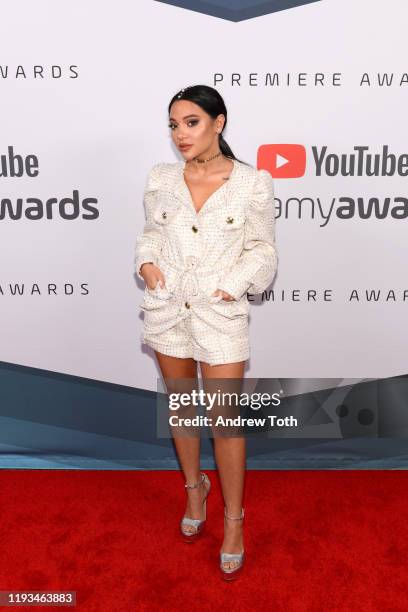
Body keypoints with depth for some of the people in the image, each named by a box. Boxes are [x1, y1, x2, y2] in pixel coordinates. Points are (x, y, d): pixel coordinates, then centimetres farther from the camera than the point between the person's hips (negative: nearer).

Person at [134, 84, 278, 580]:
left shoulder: (253, 183, -7)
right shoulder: (161, 178, 1)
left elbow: (263, 250, 0)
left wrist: (232, 285, -12)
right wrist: (146, 261, -5)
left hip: (220, 314, -3)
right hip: (167, 308, 4)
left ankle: (233, 520, 23)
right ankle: (195, 488, 42)